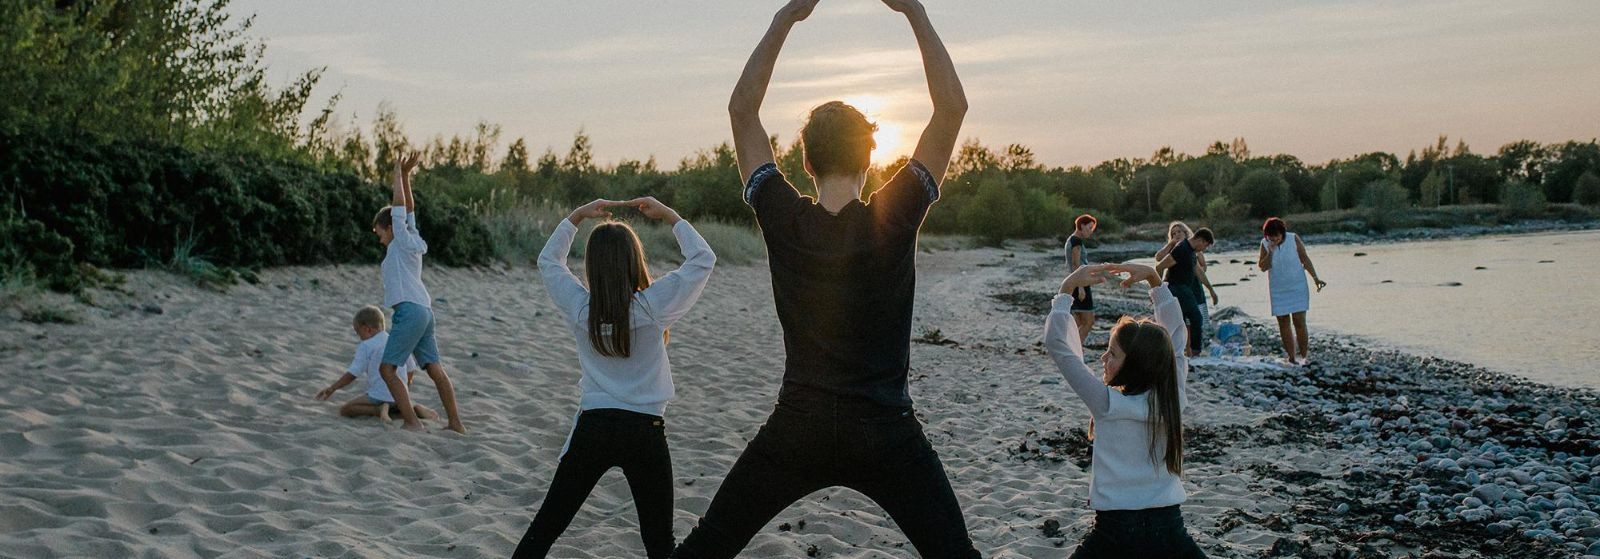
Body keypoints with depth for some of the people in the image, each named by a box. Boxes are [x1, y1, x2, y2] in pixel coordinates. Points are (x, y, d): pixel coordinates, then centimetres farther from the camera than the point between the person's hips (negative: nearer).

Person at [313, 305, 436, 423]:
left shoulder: (366, 346, -4)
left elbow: (352, 374, -8)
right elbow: (411, 370, 18)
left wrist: (332, 389, -1)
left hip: (379, 395, -6)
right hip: (400, 396, 6)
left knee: (344, 410, 2)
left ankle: (379, 410, -17)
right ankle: (414, 408, 5)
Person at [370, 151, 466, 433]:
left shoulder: (402, 241, -2)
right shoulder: (412, 240, 17)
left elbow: (401, 208, -6)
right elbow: (409, 209, 22)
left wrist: (399, 173, 2)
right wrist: (405, 175, 19)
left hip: (410, 311, -9)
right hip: (424, 311, 9)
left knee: (387, 368, -8)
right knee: (435, 369, 9)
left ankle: (413, 423, -15)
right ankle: (455, 423, 9)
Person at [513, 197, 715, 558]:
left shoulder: (579, 308, -2)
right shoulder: (652, 306, -10)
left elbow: (548, 261, 17)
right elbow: (703, 258, -1)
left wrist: (576, 217, 17)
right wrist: (668, 216, 6)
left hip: (592, 428, 2)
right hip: (644, 430, -2)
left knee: (545, 527, 11)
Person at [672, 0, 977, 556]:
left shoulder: (783, 221, -8)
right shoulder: (894, 221, -13)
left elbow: (742, 109, 2)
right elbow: (952, 107, -8)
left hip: (796, 432, 2)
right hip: (885, 436, -2)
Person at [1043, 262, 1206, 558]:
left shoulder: (1107, 404, -13)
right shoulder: (1173, 396, -2)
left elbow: (1057, 345, -8)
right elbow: (1174, 333, 12)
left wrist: (1066, 289, -2)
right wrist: (1154, 278, 12)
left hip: (1115, 531, -3)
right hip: (1168, 528, 3)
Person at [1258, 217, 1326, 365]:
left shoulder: (1293, 239, -8)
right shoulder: (1265, 244, -4)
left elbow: (1305, 259, 0)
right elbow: (1263, 267, -9)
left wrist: (1315, 278, -2)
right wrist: (1270, 252, -22)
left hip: (1297, 287, -2)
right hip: (1278, 290, 2)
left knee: (1299, 322, -9)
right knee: (1283, 322, 3)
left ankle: (1304, 357, -3)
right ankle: (1291, 358, 10)